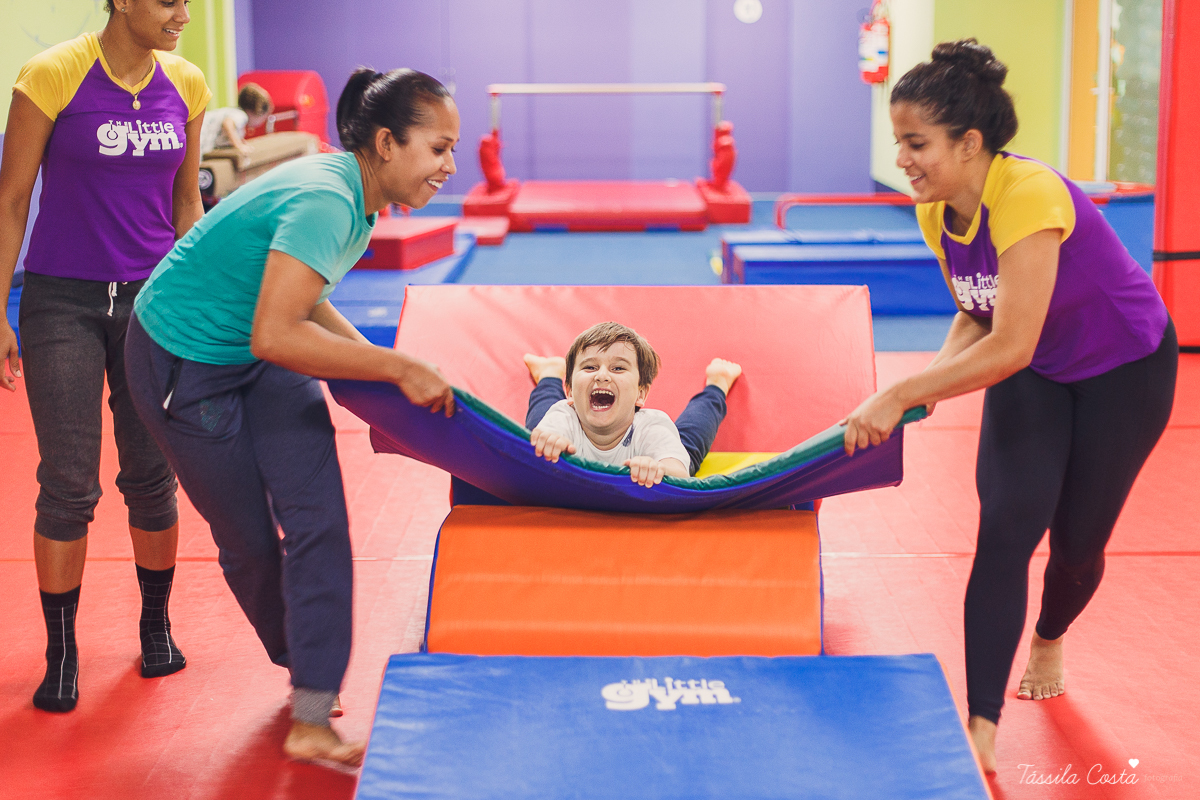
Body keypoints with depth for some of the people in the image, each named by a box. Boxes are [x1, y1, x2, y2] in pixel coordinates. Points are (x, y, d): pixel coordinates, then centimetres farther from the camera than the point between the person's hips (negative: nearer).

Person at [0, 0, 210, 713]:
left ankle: (156, 626, 28)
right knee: (69, 485, -1)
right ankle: (61, 653, 13)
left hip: (152, 297, 3)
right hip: (62, 302, -3)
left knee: (153, 475, 8)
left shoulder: (187, 85, 2)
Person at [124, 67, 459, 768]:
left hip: (261, 359, 8)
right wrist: (396, 367, -33)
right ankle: (305, 668, 29)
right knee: (250, 539, 4)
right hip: (185, 361, -8)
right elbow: (274, 335, -38)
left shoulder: (354, 192, -2)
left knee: (318, 514, -6)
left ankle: (313, 719, 0)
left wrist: (372, 358, 1)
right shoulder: (325, 203, -31)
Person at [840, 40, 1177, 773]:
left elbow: (1010, 346, -40)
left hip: (1125, 368, -5)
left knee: (1077, 540, 6)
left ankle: (1050, 639, 43)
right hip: (1034, 373, 5)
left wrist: (901, 395, -38)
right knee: (1005, 528, -11)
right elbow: (977, 317, 1)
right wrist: (933, 380, -18)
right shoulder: (936, 212, -12)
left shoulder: (1027, 195, -36)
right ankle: (982, 727, -10)